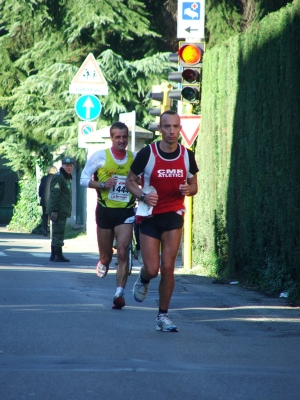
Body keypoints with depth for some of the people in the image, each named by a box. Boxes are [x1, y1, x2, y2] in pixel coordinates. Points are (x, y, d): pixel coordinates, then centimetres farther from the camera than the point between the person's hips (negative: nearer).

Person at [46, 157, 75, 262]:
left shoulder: (67, 178, 19)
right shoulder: (58, 177, -12)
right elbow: (55, 195, -19)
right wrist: (54, 211, -24)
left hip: (63, 211, 10)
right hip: (59, 212, -10)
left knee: (57, 234, 13)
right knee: (58, 233, -9)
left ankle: (53, 255, 18)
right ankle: (58, 255, -9)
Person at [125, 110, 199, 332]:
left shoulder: (187, 156, -1)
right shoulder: (147, 154, -9)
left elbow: (194, 185, 12)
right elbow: (130, 181, 1)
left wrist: (189, 190, -12)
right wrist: (143, 195, -18)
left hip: (174, 215, 1)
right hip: (150, 216, -1)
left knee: (167, 267, -5)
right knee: (152, 269, -6)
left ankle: (163, 316, 7)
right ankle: (143, 281, 33)